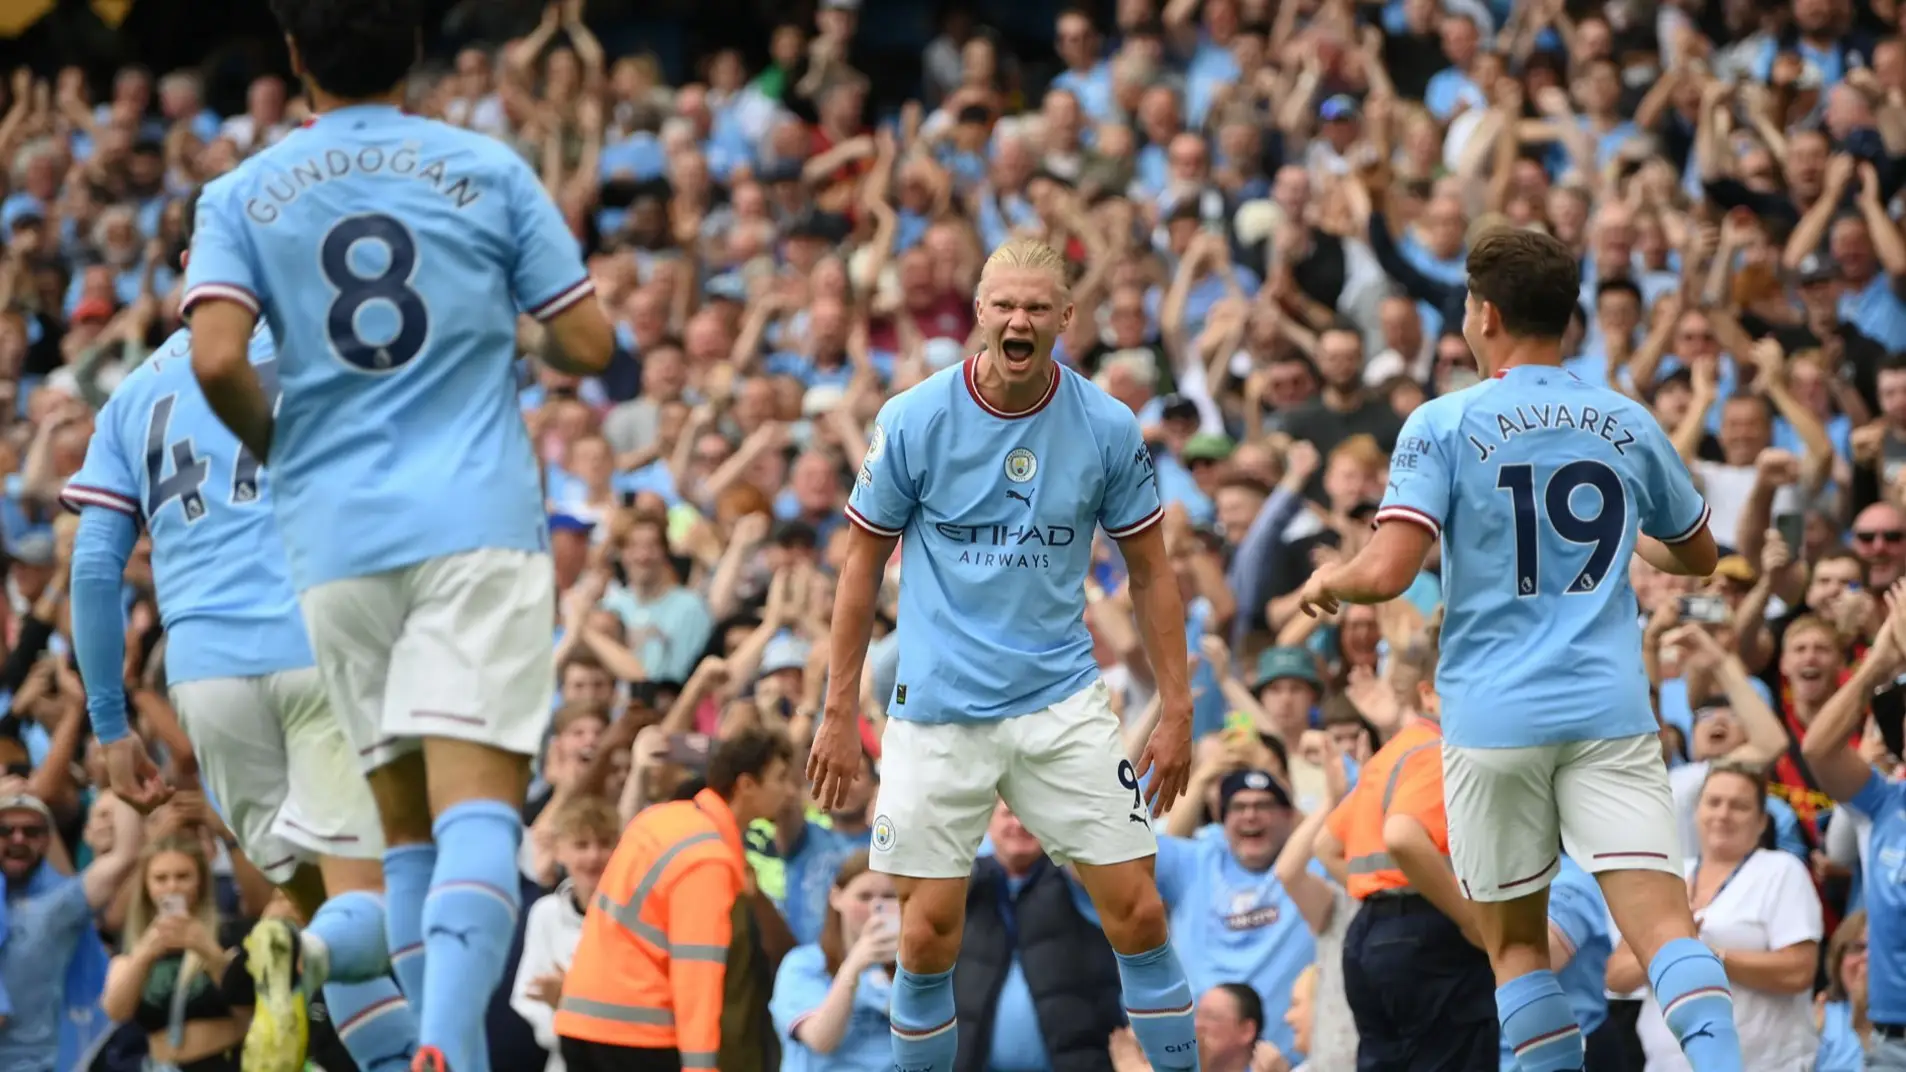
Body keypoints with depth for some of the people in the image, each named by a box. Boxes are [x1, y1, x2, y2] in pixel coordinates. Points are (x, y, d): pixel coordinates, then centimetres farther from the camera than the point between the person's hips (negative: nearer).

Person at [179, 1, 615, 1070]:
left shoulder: (243, 195, 6)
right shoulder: (489, 170, 4)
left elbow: (217, 360, -9)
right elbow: (589, 344, 3)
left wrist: (278, 447, 11)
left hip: (336, 540, 2)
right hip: (480, 524, -2)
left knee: (409, 825, 12)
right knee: (479, 808, -12)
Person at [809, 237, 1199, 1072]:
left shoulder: (1107, 428, -3)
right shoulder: (913, 422, -6)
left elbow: (1149, 571, 7)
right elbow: (863, 565, 3)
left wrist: (1176, 709, 2)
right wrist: (838, 713, 1)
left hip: (1063, 701, 1)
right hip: (938, 712, -1)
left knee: (1137, 912, -4)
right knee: (929, 934, -2)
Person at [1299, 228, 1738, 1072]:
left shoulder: (1444, 425, -4)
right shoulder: (1627, 423, 9)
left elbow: (1385, 573, -13)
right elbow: (1698, 556, 24)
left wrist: (1327, 583, 8)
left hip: (1493, 717, -2)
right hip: (1609, 710, 2)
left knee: (1514, 942, 12)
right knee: (1662, 922, -8)